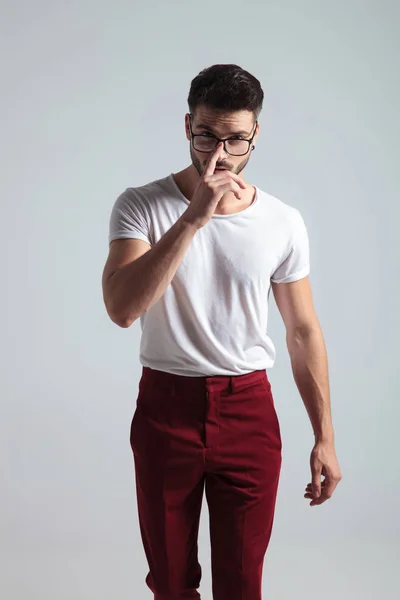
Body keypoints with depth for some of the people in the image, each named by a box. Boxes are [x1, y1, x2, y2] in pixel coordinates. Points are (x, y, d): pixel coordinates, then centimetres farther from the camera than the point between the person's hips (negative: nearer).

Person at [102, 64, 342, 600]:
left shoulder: (284, 223, -2)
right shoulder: (140, 206, -8)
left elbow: (303, 332, 5)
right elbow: (122, 308, -23)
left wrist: (324, 437, 5)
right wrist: (194, 217, -28)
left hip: (249, 412, 1)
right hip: (165, 408, -1)